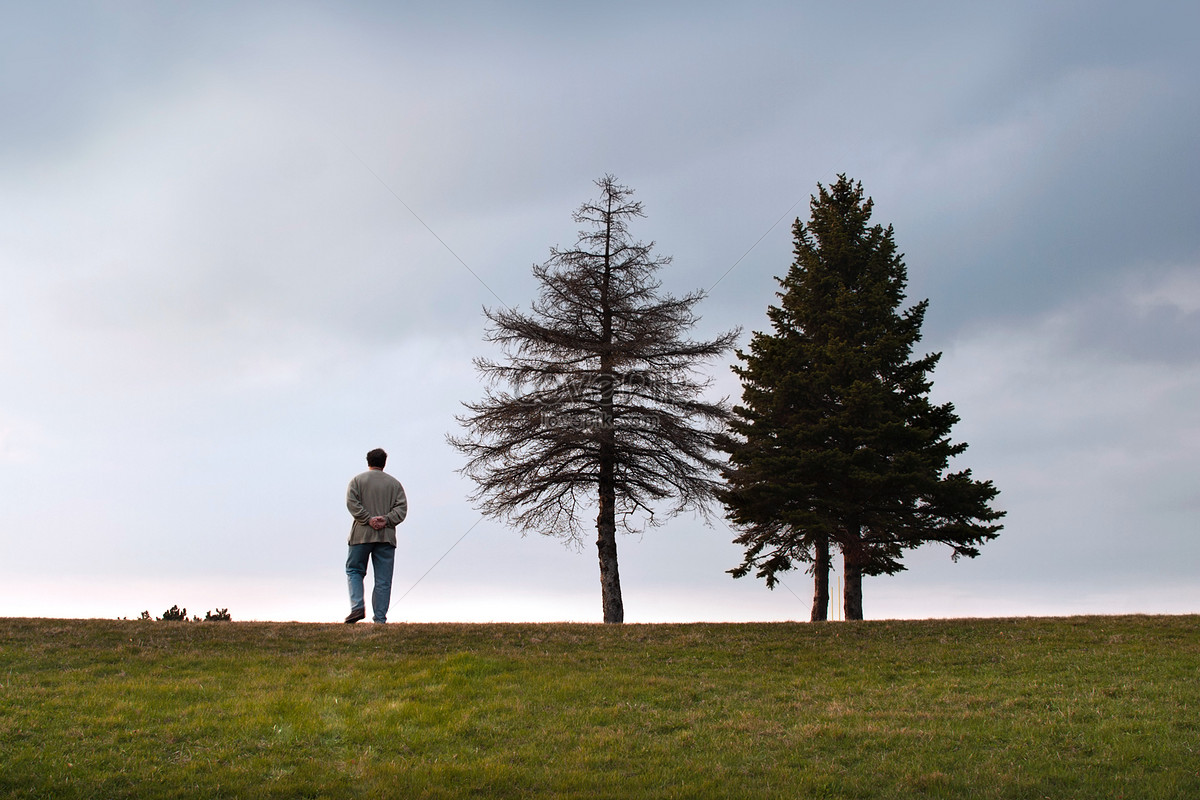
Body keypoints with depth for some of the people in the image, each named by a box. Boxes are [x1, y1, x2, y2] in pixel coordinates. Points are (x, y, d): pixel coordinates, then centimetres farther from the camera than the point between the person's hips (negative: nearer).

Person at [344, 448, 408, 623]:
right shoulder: (394, 483, 12)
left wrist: (368, 519, -10)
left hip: (362, 535, -1)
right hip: (387, 536, 1)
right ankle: (380, 618, 2)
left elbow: (352, 503, -7)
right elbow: (402, 508, 0)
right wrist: (386, 520, -8)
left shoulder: (357, 480, 8)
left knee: (354, 570, 12)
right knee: (383, 580, 4)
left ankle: (357, 607, -7)